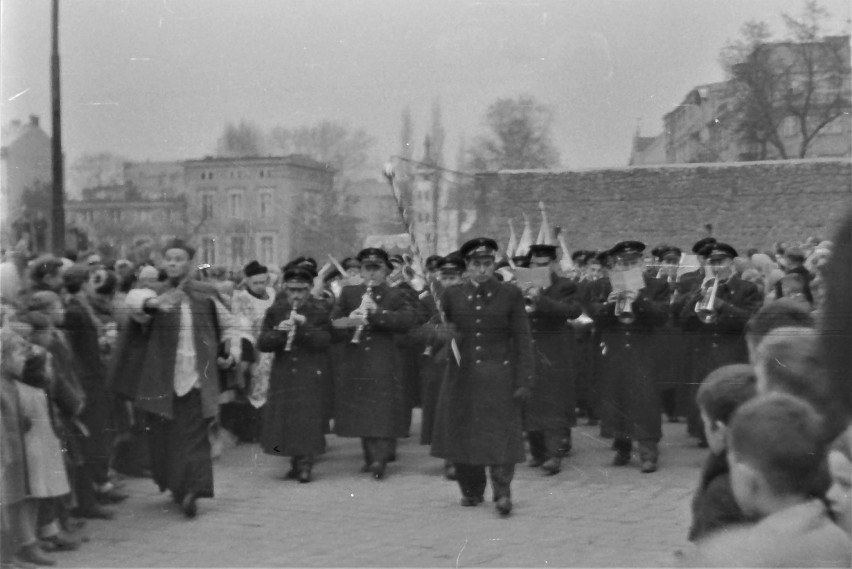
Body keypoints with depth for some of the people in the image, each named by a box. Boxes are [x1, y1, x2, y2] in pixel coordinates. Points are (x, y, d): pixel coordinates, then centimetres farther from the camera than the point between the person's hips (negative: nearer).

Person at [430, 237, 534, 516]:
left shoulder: (511, 295, 0)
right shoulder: (452, 295, 6)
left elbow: (522, 340, -1)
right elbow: (441, 329, 12)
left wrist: (523, 381, -6)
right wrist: (445, 335, -13)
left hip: (499, 376, -2)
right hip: (462, 376, 3)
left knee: (500, 433, -6)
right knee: (462, 433, 7)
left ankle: (502, 493, 1)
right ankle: (471, 490, 22)